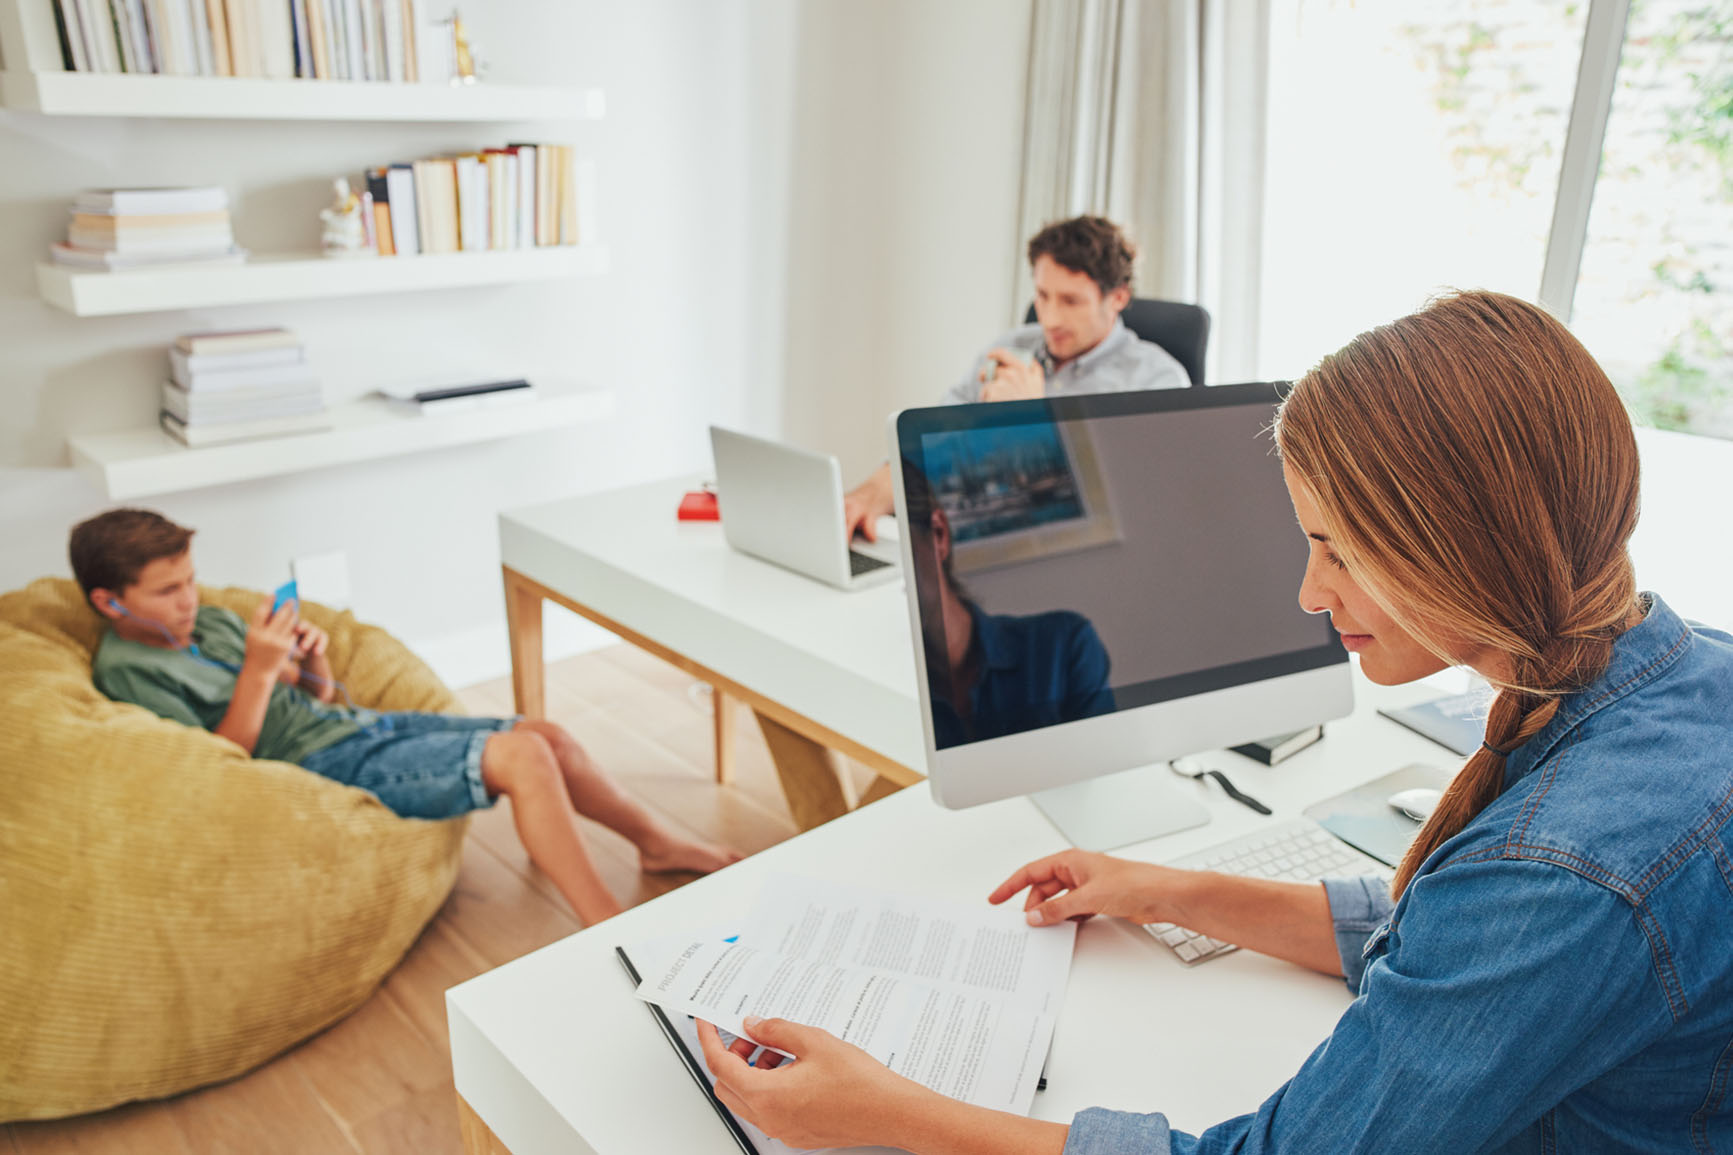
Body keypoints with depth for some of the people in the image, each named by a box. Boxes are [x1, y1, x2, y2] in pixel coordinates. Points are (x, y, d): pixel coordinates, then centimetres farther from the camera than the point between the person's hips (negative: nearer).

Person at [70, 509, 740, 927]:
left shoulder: (213, 622, 17)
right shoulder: (125, 669, -7)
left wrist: (313, 666, -3)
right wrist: (258, 673, -20)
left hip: (360, 723, 9)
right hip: (330, 766, -9)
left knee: (550, 738, 1)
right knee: (521, 758, -24)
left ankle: (658, 842, 22)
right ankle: (616, 937, -21)